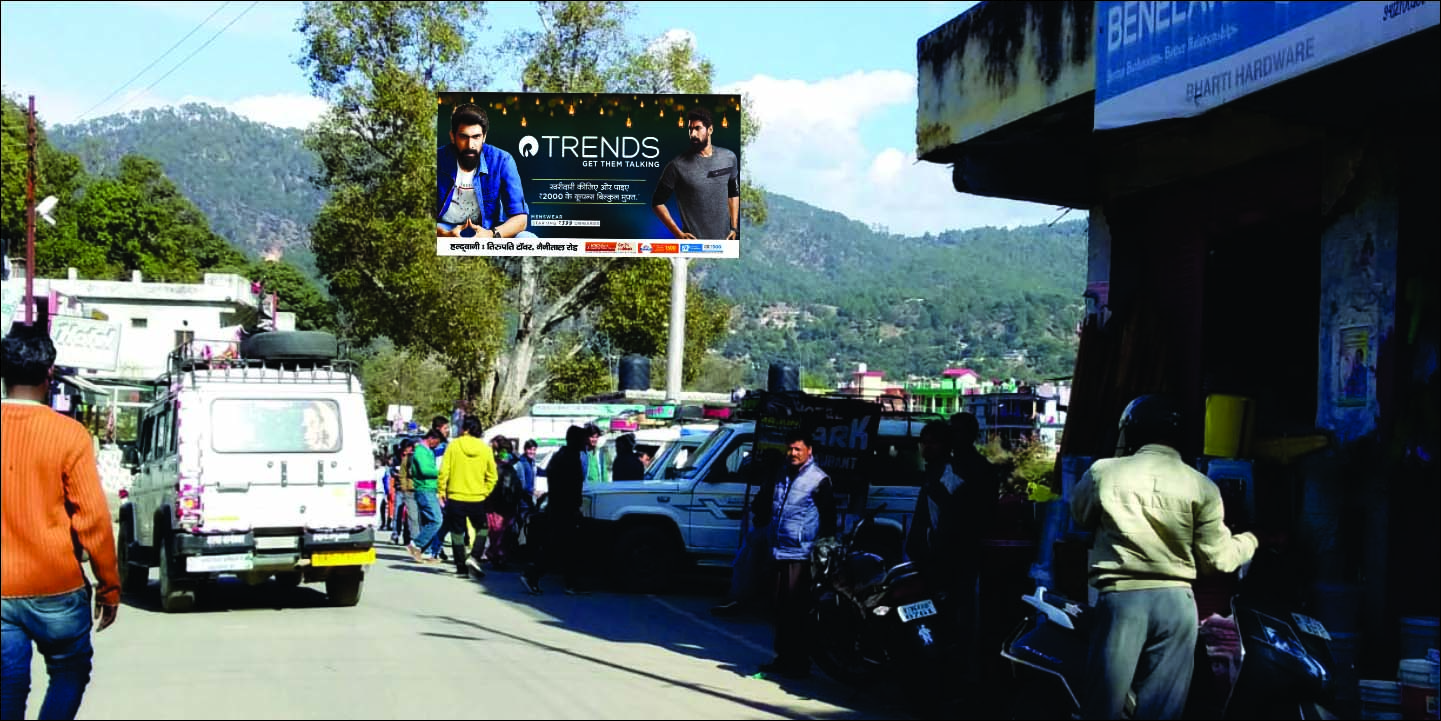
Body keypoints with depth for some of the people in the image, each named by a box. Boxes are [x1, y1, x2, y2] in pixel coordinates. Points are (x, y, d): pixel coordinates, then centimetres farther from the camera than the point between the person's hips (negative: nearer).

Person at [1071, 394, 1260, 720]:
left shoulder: (1103, 472, 0)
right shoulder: (1201, 486, 0)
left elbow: (1080, 516, 20)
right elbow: (1218, 558, 4)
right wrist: (1250, 540, 24)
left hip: (1121, 598, -1)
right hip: (1176, 602, 1)